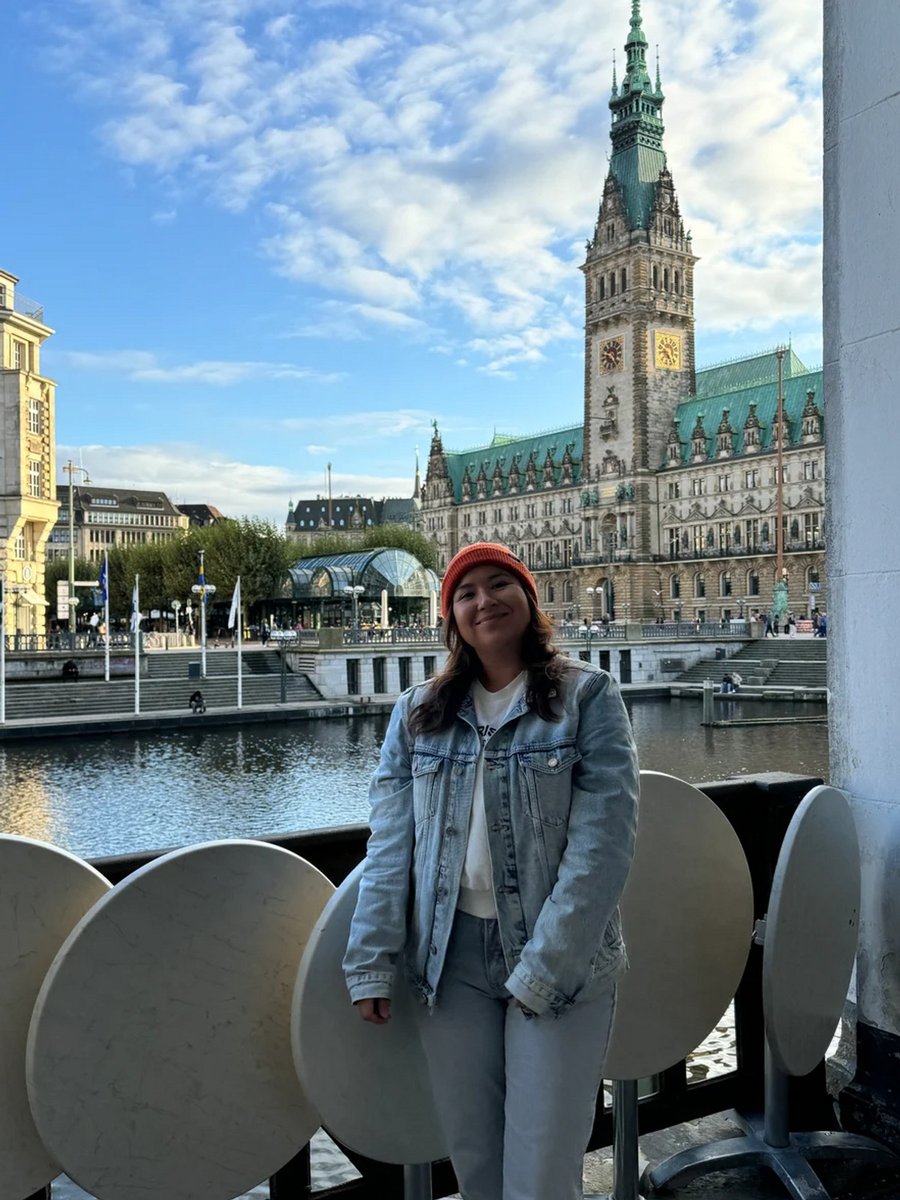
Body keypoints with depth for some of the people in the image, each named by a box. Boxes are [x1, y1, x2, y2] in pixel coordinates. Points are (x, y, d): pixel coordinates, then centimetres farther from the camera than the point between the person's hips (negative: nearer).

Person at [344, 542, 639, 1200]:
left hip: (559, 959, -3)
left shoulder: (587, 695, -4)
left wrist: (544, 965, -16)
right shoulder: (418, 712, 6)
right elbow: (390, 844, 3)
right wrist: (371, 962, -4)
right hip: (451, 956, 3)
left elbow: (602, 842, -11)